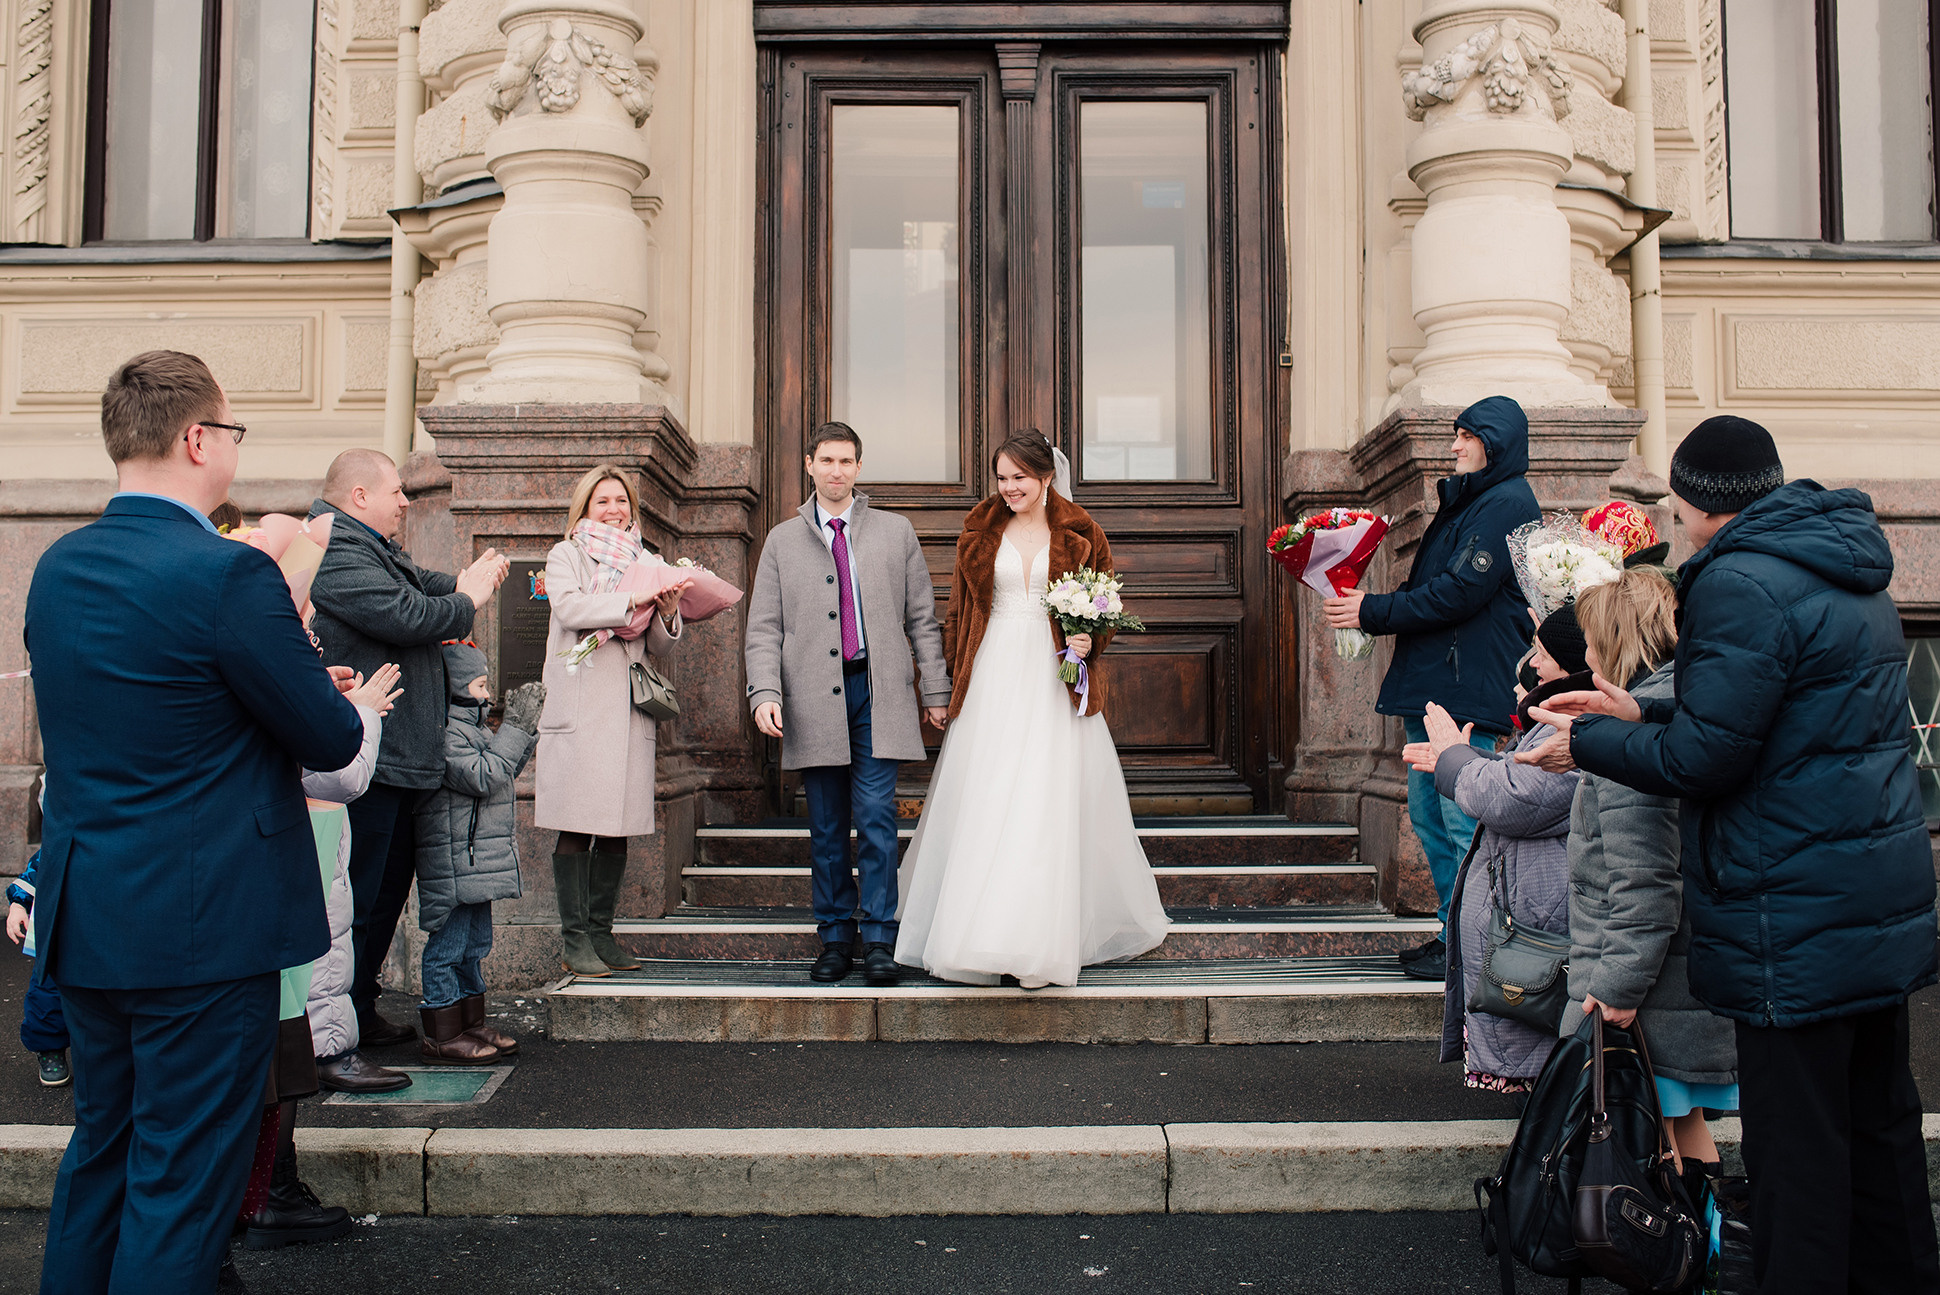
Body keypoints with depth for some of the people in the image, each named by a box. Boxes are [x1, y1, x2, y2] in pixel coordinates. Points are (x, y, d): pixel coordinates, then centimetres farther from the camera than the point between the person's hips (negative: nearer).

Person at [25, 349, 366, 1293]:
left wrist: (303, 685, 14)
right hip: (204, 928, -8)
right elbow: (330, 742, -14)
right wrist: (346, 706, 10)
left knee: (100, 1153, 22)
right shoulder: (229, 574, -19)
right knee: (184, 1178, 4)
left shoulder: (55, 567, 6)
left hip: (83, 921, 8)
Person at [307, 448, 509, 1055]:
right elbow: (403, 616, -24)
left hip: (396, 761, 11)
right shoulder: (336, 553, -16)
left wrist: (466, 579, 7)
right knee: (353, 903, -6)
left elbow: (423, 585, 25)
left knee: (387, 891, 20)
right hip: (364, 762, -11)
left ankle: (361, 1012, 33)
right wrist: (467, 600, -8)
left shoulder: (377, 550, 19)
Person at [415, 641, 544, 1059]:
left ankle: (472, 1023, 27)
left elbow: (507, 770, 24)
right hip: (453, 863, -11)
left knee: (475, 943, 17)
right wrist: (515, 727, -18)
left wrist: (525, 726, 14)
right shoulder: (445, 732, -16)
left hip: (478, 861, 11)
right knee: (448, 945, -4)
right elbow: (484, 776, -23)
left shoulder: (471, 728, 17)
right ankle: (441, 1036, 3)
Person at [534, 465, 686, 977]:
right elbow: (568, 607, -13)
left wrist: (668, 613, -5)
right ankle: (574, 938, 0)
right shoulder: (565, 555, 8)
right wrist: (634, 600, -19)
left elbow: (661, 646, 17)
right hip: (578, 707, -4)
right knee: (575, 825, -5)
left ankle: (602, 931, 12)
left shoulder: (647, 562, 20)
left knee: (618, 827, 4)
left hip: (630, 710, 4)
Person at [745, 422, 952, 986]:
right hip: (813, 698, 1)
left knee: (876, 817, -8)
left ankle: (878, 940, 0)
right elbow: (764, 627, 7)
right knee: (826, 828, 5)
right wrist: (765, 693, -6)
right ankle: (835, 938, 15)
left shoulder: (896, 532, 11)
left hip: (879, 691, -1)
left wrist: (936, 691, 7)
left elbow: (922, 618, 11)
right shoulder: (782, 540, 12)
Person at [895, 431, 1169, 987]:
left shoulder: (1079, 534, 4)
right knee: (984, 804, 1)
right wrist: (953, 678, 7)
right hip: (993, 678, 2)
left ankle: (1040, 944, 4)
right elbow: (958, 611, 12)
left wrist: (1089, 641, -10)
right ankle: (979, 934, 11)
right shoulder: (980, 531, 9)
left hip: (1056, 679, -2)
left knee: (1049, 802, -4)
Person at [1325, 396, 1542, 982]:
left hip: (1465, 688, -10)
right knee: (1428, 814, 13)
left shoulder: (1507, 504, -10)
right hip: (1430, 685, 10)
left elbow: (1459, 593, -18)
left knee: (1464, 823, -5)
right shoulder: (1463, 501, 21)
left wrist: (1374, 611, -13)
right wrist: (1371, 608, 5)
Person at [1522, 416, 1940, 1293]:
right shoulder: (1850, 573, 13)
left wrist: (1588, 742, -4)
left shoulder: (1740, 582, -18)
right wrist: (1644, 714, 14)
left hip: (1796, 914, -10)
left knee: (1797, 1142, 0)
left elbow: (1702, 760, -18)